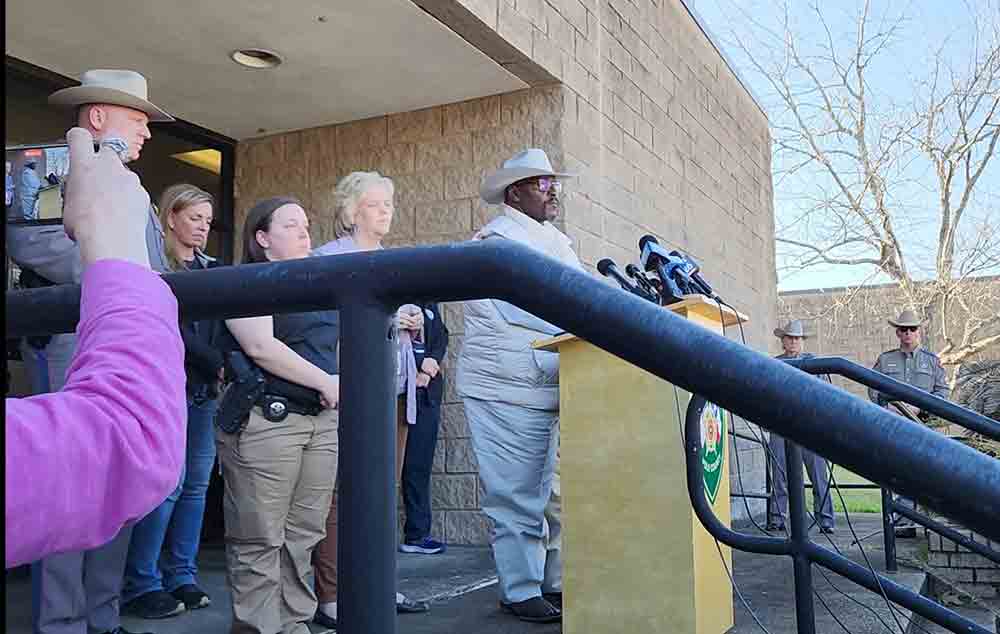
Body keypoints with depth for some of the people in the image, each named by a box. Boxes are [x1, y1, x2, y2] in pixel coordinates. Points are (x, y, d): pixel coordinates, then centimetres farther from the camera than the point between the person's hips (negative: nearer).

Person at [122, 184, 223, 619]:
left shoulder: (209, 268, 16)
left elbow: (220, 328, 11)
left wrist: (223, 369, -4)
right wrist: (218, 363, -11)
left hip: (205, 390, 6)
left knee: (196, 485, 7)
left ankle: (182, 577, 17)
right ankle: (141, 585, 4)